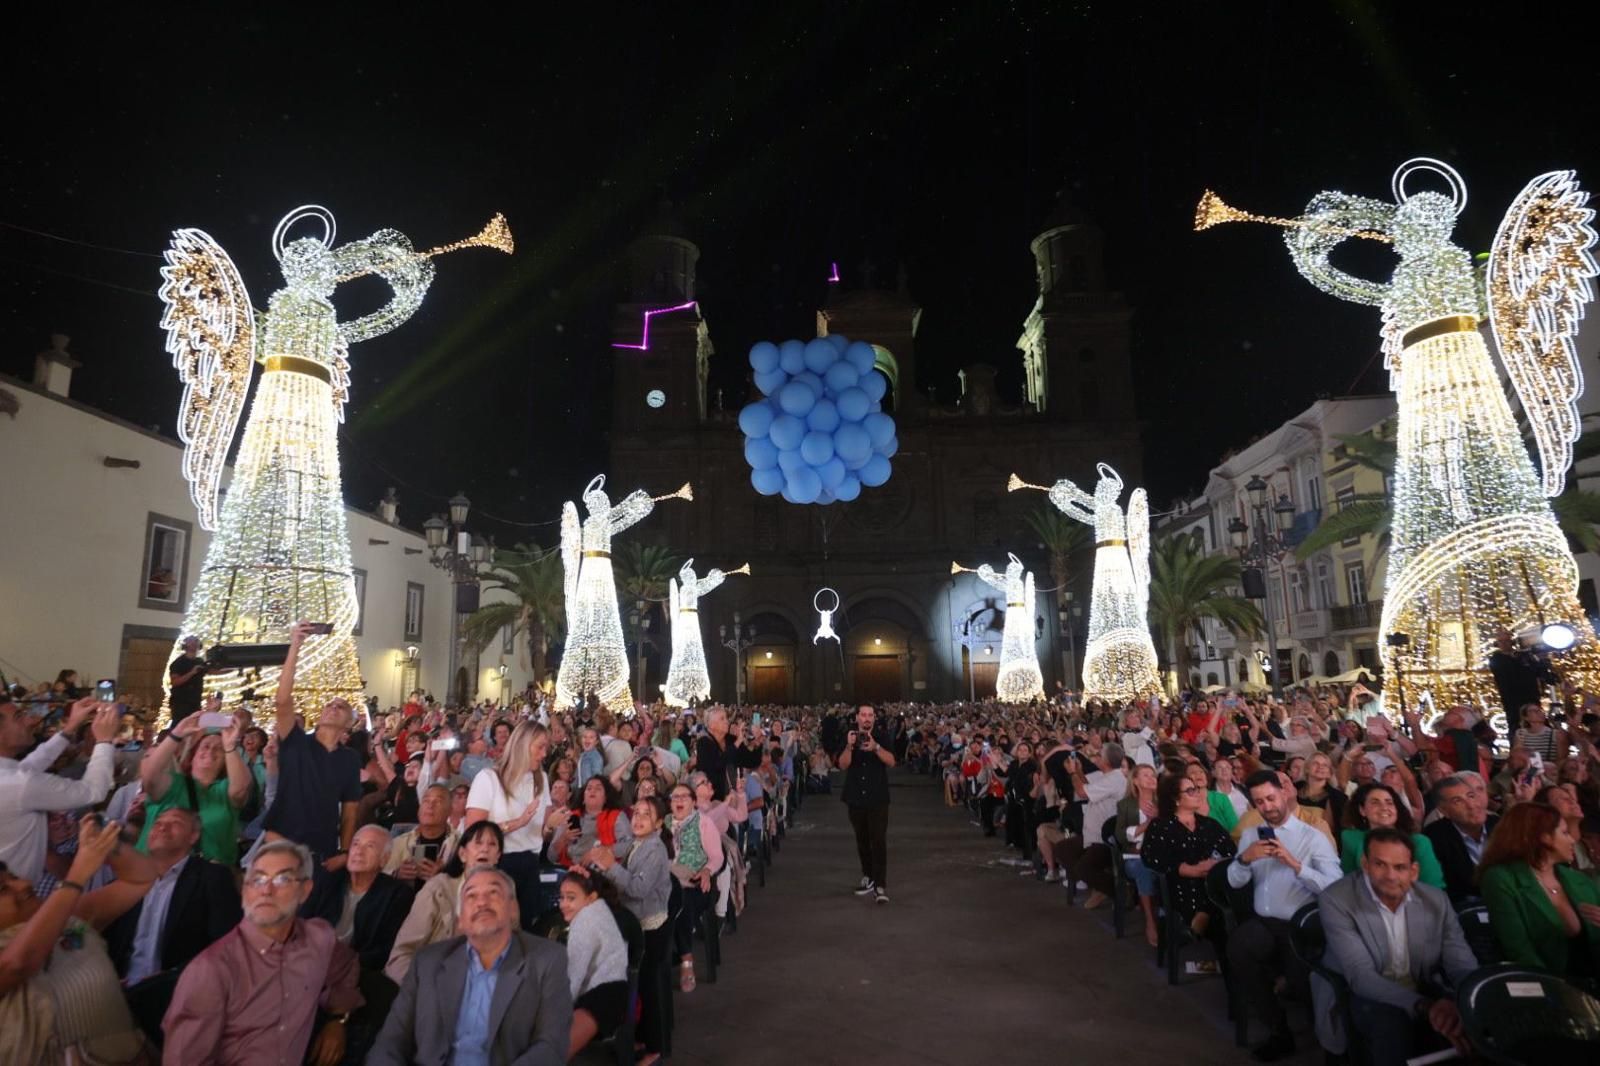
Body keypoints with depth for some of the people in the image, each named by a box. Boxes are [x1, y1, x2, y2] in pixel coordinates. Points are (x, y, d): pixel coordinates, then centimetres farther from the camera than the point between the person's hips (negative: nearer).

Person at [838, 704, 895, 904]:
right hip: (856, 797, 3)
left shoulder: (882, 736, -1)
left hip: (878, 797, -3)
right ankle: (868, 877, 25)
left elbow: (891, 761, -14)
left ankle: (880, 885, -11)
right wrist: (849, 746, -27)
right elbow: (843, 765, -9)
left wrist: (876, 747, -32)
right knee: (862, 839, 12)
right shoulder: (849, 736, 2)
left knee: (878, 840, -9)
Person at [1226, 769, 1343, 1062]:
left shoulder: (1313, 838, 1)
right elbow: (1234, 882, 6)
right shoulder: (1249, 835, 15)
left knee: (1299, 979, -29)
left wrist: (1296, 864, -23)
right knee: (1238, 945, -30)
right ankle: (1280, 1031, -9)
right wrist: (1245, 859, -12)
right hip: (1263, 924, 3)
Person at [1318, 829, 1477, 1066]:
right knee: (1394, 1025, -35)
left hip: (1427, 993, 5)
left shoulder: (1436, 900, -2)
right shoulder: (1336, 900, -17)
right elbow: (1360, 975, -23)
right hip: (1367, 997, -5)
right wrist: (1424, 1006, -38)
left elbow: (1463, 965, -6)